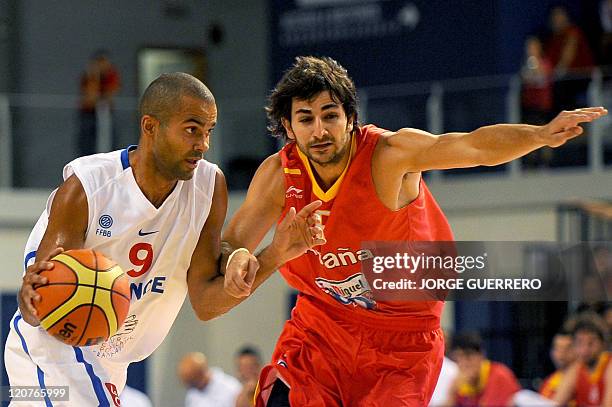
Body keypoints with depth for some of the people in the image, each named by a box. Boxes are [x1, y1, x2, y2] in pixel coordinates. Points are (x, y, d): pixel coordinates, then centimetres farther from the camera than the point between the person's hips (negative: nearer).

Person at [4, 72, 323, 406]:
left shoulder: (210, 186, -11)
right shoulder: (86, 187, -25)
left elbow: (204, 303, -10)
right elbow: (37, 313, -25)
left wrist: (274, 256, -24)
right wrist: (32, 299, -50)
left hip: (109, 361, 6)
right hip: (50, 340, -6)